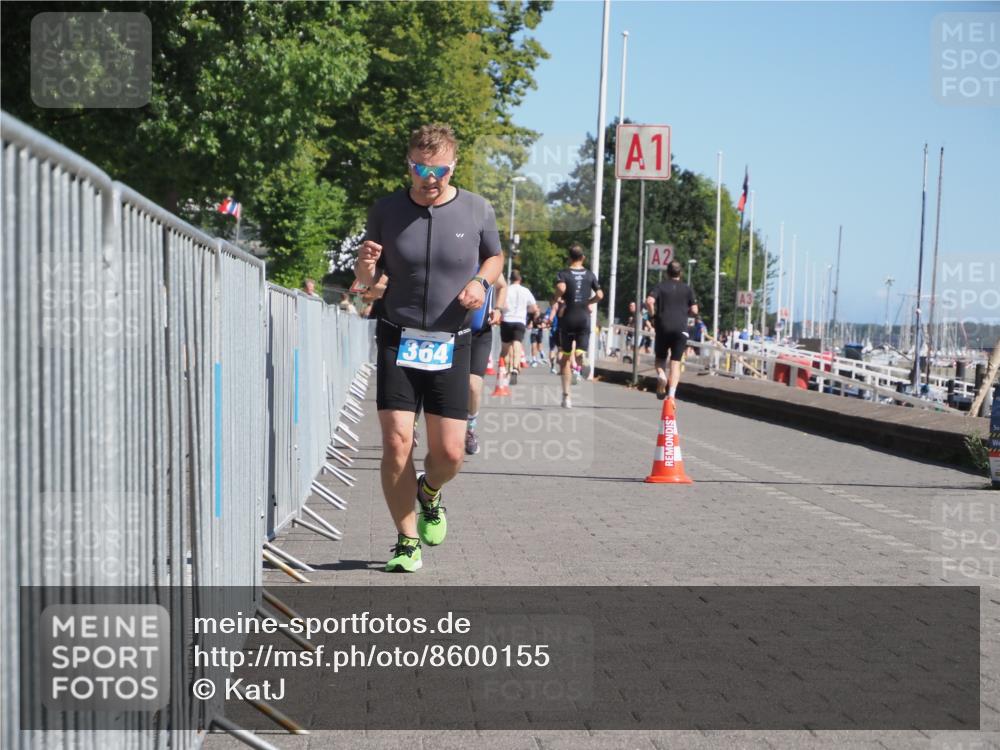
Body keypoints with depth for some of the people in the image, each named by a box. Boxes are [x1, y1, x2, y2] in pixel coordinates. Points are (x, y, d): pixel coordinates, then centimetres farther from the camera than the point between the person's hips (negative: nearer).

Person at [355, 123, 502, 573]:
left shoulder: (477, 210, 0)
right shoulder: (386, 211, 0)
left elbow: (494, 256, 18)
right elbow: (367, 280, 9)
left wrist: (481, 282, -5)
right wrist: (365, 264, -15)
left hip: (451, 345, 0)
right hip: (397, 339, 0)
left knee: (449, 453, -4)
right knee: (396, 443, -10)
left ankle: (429, 493, 33)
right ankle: (407, 542, 6)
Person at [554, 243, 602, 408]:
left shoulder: (563, 273, -3)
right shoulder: (589, 274, 6)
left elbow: (561, 288, -23)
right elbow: (599, 295, 4)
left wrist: (558, 300, -5)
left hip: (568, 317, -1)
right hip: (584, 317, 1)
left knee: (566, 357, 9)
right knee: (579, 352, 1)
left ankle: (566, 396, 11)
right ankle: (582, 357, -40)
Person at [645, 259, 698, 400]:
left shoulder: (660, 286, 4)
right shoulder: (687, 289, 8)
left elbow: (649, 301, -13)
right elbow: (694, 310, 4)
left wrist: (652, 315, 1)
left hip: (663, 327, 0)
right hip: (680, 328, 0)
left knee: (660, 358, 15)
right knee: (675, 362, 1)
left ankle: (661, 376, -18)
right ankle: (671, 393, -13)